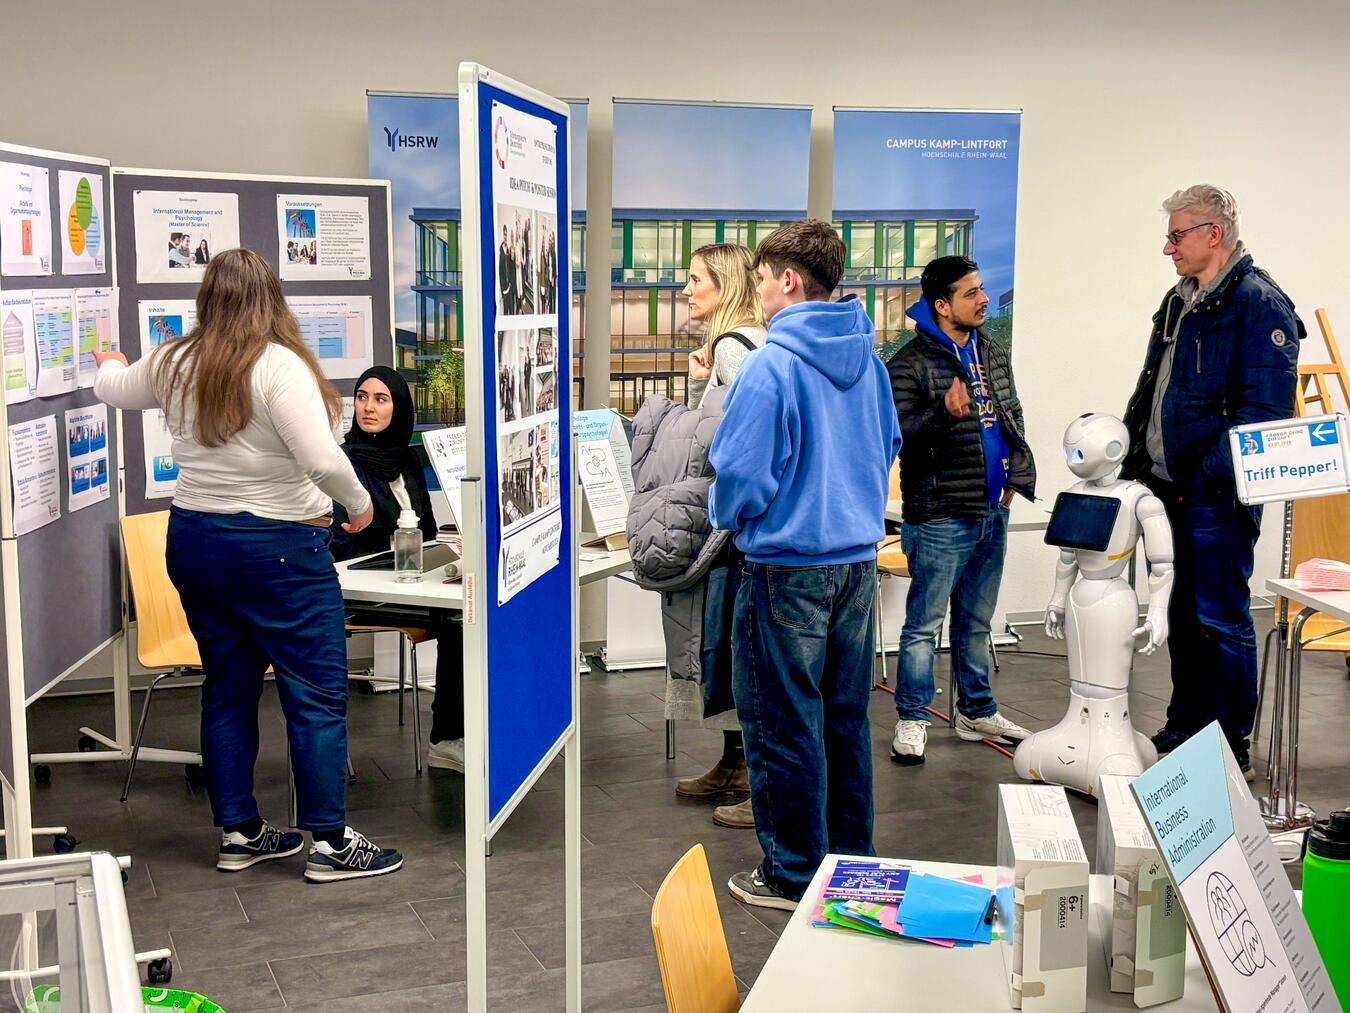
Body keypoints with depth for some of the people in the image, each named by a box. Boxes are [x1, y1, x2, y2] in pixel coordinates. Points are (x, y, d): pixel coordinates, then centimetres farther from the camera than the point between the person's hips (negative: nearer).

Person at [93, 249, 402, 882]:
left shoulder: (173, 366, 4)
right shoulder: (279, 365, -17)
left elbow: (111, 389, 24)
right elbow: (322, 460, -26)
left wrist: (111, 365, 47)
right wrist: (358, 504, -7)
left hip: (193, 540, 7)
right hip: (277, 549, -7)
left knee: (227, 688, 16)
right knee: (317, 694, 1)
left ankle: (239, 834, 25)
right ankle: (328, 844, 6)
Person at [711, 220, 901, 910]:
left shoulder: (770, 366, -18)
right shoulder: (867, 360, 4)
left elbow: (740, 473, -18)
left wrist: (729, 518, 3)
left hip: (787, 567, -7)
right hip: (859, 560, 7)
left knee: (784, 725, 4)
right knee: (845, 717, 17)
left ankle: (795, 876, 13)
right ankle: (851, 860, 28)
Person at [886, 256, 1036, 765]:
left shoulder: (993, 355, 12)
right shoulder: (910, 364, -11)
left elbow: (1013, 418, 23)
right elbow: (897, 437, -18)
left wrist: (1017, 474, 10)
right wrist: (944, 414, -33)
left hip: (992, 513, 7)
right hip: (940, 517, -7)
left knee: (976, 622, 17)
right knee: (924, 624, -1)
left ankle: (977, 712, 28)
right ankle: (911, 720, 9)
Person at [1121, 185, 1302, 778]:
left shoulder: (1259, 305, -12)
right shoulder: (1179, 302, 15)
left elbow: (1263, 409, -20)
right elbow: (1148, 391, 21)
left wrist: (1212, 477, -22)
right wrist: (1134, 461, 14)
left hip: (1217, 495, -8)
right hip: (1168, 487, 9)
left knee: (1221, 620, -2)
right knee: (1183, 616, 16)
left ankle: (1231, 751, 9)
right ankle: (1183, 731, 28)